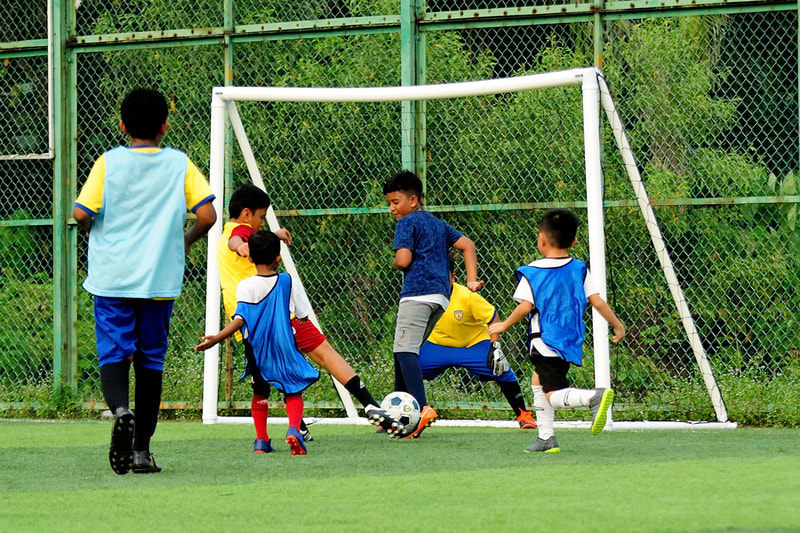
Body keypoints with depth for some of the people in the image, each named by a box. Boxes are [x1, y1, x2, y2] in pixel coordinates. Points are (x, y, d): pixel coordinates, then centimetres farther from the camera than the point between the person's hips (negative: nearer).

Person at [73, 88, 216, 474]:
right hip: (160, 279, 1)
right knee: (151, 361, 10)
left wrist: (96, 231, 12)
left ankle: (120, 410, -32)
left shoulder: (108, 163, -2)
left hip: (112, 278, -1)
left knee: (113, 353, -1)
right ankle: (142, 449, 11)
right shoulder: (179, 164, 1)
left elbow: (81, 213, -10)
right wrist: (185, 241, 14)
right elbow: (207, 215, -5)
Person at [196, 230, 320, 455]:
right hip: (284, 347, -1)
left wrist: (215, 339, -22)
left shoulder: (245, 286, -10)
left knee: (260, 392, 21)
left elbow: (240, 320, -20)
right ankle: (294, 429, -23)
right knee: (293, 391, 5)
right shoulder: (287, 282, -4)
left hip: (257, 350, 1)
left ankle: (261, 439, 20)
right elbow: (302, 313, 2)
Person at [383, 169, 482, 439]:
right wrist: (472, 280, 15)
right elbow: (467, 245, 19)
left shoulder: (408, 222, 1)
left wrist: (395, 262, 12)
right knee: (404, 352, 14)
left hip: (417, 293, -9)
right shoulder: (439, 224, 25)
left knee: (405, 349, -18)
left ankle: (423, 408, -35)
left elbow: (403, 260, -11)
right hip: (441, 296, 9)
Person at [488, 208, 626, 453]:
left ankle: (594, 397, -37)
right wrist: (617, 325, 12)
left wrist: (503, 325, 0)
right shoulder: (579, 269, 4)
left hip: (546, 340, -6)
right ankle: (545, 437, 23)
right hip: (571, 339, 6)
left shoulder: (532, 272, -8)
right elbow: (596, 301, 0)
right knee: (538, 380, 25)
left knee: (554, 395, -8)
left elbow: (525, 306, -14)